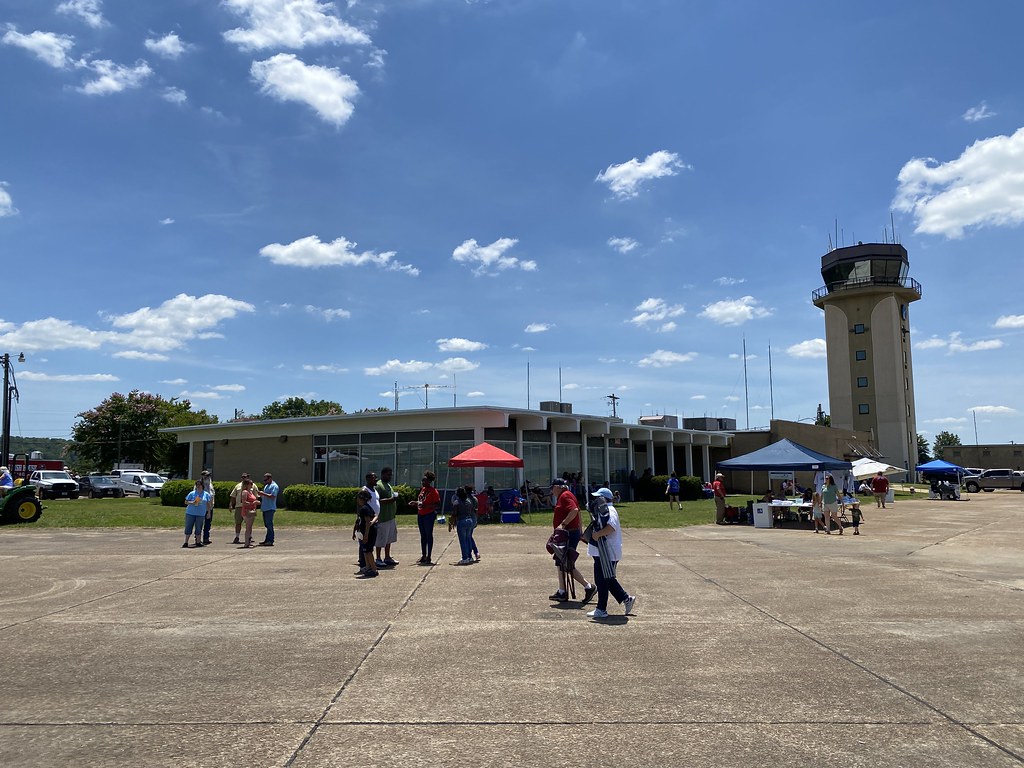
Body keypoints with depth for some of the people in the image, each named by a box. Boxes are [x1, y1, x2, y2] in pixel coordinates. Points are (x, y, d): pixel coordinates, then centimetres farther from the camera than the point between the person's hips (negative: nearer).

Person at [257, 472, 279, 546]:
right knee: (267, 525, 12)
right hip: (265, 508, 10)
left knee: (269, 525, -9)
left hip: (270, 508, -10)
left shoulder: (274, 486, -10)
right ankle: (267, 540, 18)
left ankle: (270, 541, -7)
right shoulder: (266, 486, 21)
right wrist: (261, 495, 9)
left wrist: (263, 494, -20)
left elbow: (273, 496, -22)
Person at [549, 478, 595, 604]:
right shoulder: (565, 496, 18)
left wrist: (563, 524, -27)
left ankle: (589, 587, -2)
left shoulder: (565, 496, -14)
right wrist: (580, 530, 28)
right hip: (569, 533, 11)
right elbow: (577, 512, 24)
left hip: (569, 535, -11)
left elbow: (574, 510, -29)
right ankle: (562, 592, 19)